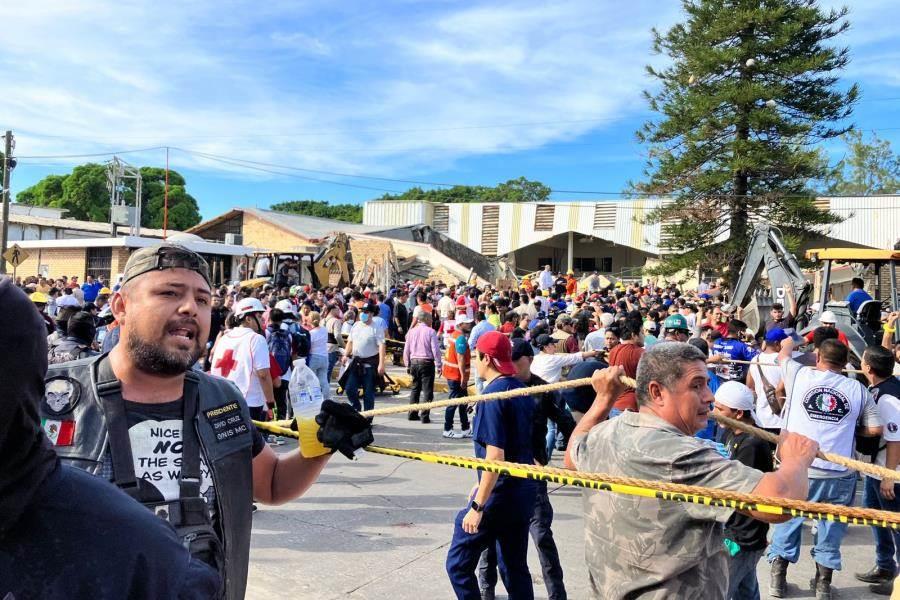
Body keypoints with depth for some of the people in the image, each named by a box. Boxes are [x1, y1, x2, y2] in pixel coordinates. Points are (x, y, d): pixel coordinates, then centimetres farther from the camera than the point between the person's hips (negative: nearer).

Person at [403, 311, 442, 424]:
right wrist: (438, 365, -4)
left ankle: (413, 414, 18)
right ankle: (425, 416, -1)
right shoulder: (430, 331, -7)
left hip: (414, 362, 5)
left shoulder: (411, 331, 6)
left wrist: (407, 364, 18)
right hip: (427, 362, -5)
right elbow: (435, 350, -10)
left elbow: (406, 350, 9)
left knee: (415, 389, 17)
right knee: (428, 390, 1)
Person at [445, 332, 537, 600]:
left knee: (459, 564, 4)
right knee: (515, 567, 17)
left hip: (500, 494, -8)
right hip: (524, 491, 9)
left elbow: (495, 456, -23)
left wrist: (477, 506, -20)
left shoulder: (493, 395, -17)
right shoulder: (521, 390, 8)